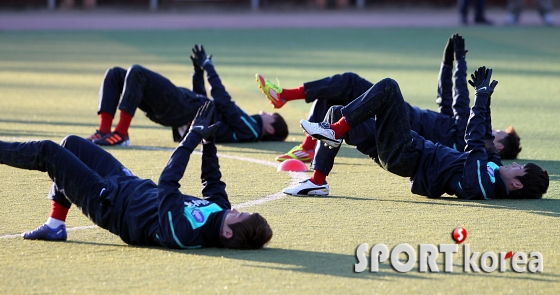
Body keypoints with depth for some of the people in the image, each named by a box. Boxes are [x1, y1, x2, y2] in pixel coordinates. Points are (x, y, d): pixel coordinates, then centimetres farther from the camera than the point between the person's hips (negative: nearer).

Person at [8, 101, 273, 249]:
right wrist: (208, 141, -2)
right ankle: (54, 226, 32)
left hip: (108, 203, -8)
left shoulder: (182, 232, -41)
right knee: (70, 144, 21)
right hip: (136, 188, 8)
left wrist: (194, 136, -31)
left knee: (47, 152, 0)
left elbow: (166, 184, -36)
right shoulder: (222, 212, -18)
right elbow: (212, 182, 2)